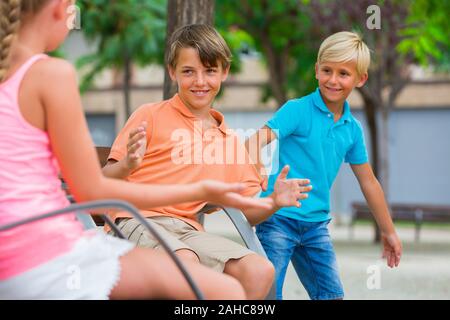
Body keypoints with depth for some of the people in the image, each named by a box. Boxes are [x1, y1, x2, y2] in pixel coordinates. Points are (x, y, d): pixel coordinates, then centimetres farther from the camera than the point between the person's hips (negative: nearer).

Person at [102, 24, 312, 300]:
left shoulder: (230, 140, 19)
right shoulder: (151, 116, 5)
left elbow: (248, 211, 21)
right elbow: (105, 182, 0)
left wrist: (274, 202, -1)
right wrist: (128, 165, -22)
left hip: (188, 229, 5)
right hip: (138, 220, -5)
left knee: (260, 270, -19)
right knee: (184, 260, -37)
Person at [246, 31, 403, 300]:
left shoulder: (353, 129, 8)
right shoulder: (297, 110, -8)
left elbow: (368, 182, 17)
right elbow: (256, 141, -21)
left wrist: (389, 232, 23)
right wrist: (255, 167, -44)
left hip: (317, 224, 6)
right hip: (279, 217, -6)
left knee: (332, 294, 6)